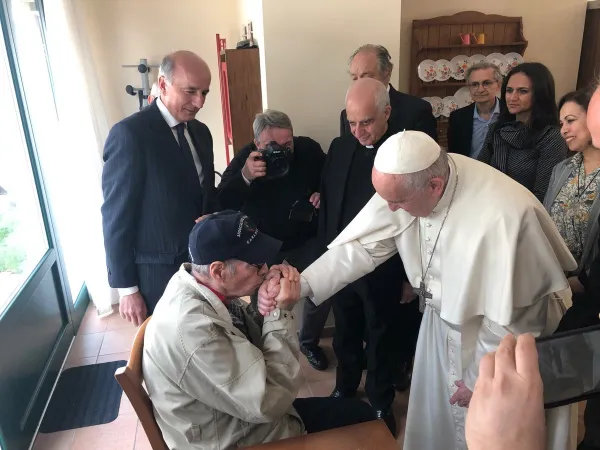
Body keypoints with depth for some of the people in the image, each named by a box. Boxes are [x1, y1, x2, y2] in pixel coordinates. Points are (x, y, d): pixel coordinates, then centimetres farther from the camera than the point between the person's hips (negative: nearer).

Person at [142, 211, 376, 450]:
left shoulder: (211, 288, -9)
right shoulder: (192, 328, -36)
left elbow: (255, 355, 2)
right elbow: (268, 403, -30)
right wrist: (280, 312, -25)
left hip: (249, 413, 7)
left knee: (359, 412, 17)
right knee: (359, 417, 7)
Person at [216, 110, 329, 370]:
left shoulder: (309, 149, -16)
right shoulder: (244, 159, -21)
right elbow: (222, 205, -31)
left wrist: (322, 194, -21)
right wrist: (245, 177, -47)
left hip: (305, 240, 2)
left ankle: (309, 343, 31)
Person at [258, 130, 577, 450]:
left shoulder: (504, 215, -37)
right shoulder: (406, 181, -20)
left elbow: (507, 318, -26)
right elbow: (362, 244, -15)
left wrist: (479, 379, -13)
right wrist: (300, 285, -25)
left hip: (502, 340, -4)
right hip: (444, 321, 5)